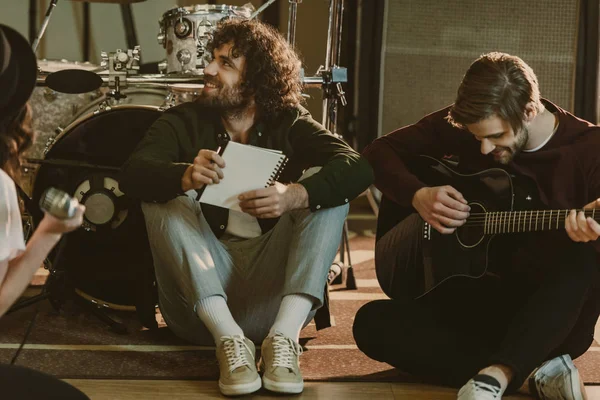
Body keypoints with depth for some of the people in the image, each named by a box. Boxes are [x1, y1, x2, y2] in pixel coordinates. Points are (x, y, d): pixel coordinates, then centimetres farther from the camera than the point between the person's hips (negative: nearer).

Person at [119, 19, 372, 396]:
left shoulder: (290, 124, 2)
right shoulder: (183, 122, 2)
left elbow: (358, 167, -17)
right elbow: (133, 173, -18)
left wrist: (296, 195, -37)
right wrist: (186, 176, -41)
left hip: (273, 292, 0)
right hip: (201, 298, 0)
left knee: (326, 186, -15)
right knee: (165, 195, -19)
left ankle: (284, 336, -30)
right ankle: (229, 338, -32)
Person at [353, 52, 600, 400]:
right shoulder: (458, 125, -3)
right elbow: (380, 152, 7)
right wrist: (418, 195, -13)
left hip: (553, 319, -3)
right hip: (479, 304, 3)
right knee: (372, 323, -21)